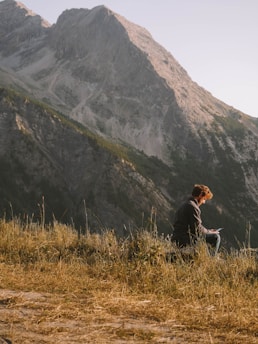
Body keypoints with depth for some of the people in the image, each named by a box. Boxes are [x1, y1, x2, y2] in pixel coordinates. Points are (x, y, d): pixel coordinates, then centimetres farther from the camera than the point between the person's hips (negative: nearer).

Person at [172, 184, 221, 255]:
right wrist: (210, 232, 1)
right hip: (188, 241, -10)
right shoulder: (193, 207, -14)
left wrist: (208, 231, 15)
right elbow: (198, 229, -17)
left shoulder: (184, 205, 18)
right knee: (215, 237, -6)